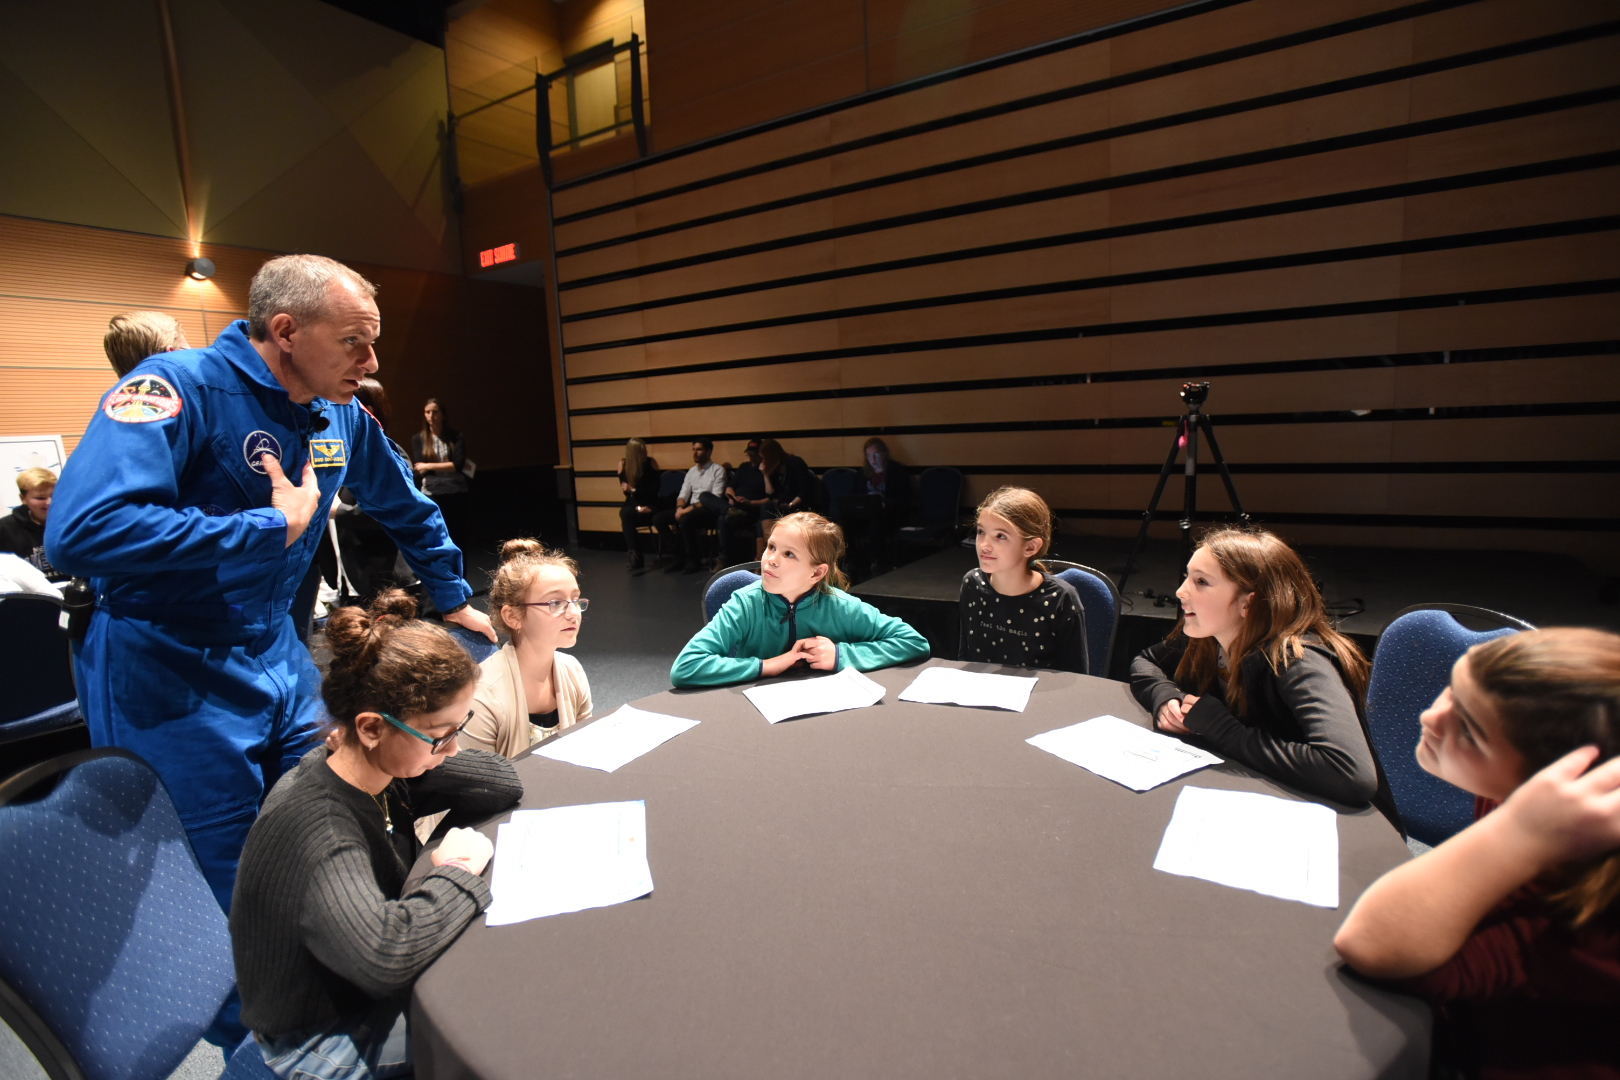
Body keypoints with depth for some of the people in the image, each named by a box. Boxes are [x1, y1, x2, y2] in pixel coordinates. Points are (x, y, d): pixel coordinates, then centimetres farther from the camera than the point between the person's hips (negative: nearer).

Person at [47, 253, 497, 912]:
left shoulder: (342, 414, 1)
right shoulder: (182, 387, -20)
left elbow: (405, 507, 17)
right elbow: (82, 532, -34)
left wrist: (453, 599, 21)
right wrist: (275, 527, -26)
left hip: (277, 655, 7)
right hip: (169, 673, -6)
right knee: (222, 899, 3)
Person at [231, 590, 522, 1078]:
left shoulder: (383, 770, -12)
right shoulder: (315, 827, -34)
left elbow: (503, 782, -7)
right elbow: (383, 954, -47)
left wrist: (431, 754, -20)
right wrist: (457, 873, -30)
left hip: (374, 989, 7)